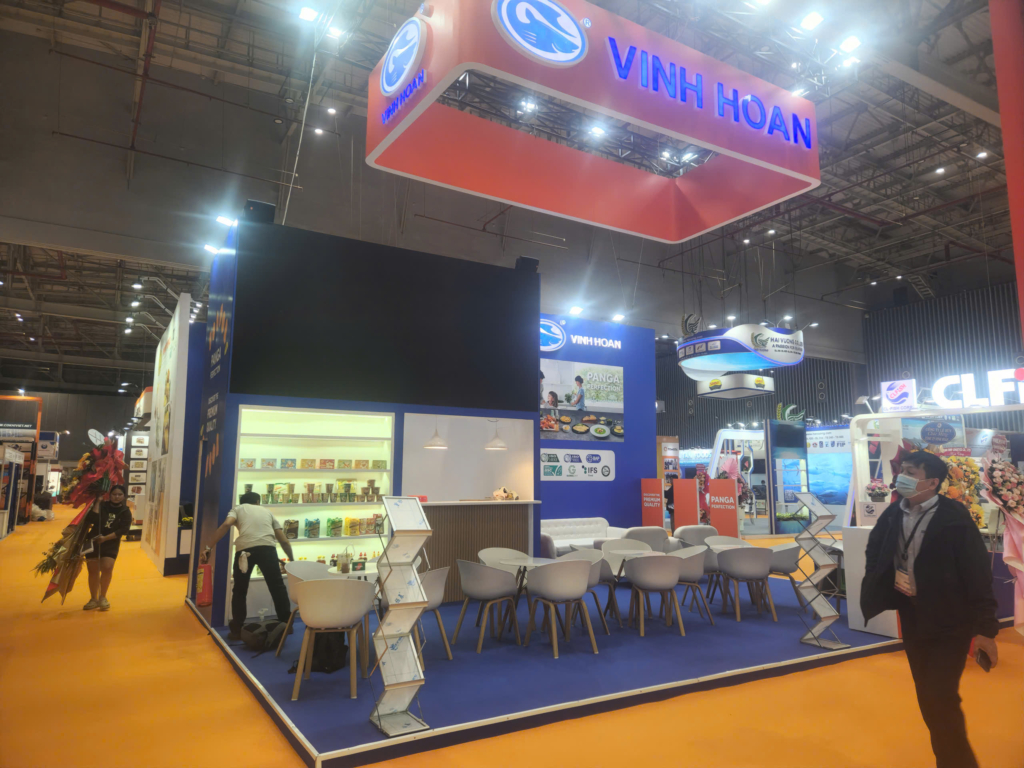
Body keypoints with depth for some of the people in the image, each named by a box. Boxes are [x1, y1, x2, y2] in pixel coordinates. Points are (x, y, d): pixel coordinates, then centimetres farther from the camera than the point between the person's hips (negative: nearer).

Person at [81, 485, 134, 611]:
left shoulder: (125, 512, -1)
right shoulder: (101, 506, 0)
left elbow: (124, 529, -11)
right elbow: (90, 520, -14)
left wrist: (105, 538, -20)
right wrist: (97, 502, -16)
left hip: (111, 544, -1)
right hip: (93, 541, 1)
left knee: (107, 568, -14)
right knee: (93, 570, 5)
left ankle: (102, 597, 8)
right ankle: (94, 599, 22)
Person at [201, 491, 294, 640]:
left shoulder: (238, 509, 27)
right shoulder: (268, 512, 33)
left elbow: (226, 525, 3)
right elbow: (283, 541, 29)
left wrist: (209, 548, 1)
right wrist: (292, 560, 41)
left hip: (244, 549, -1)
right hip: (267, 548, 1)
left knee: (239, 591, 18)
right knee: (277, 587, 13)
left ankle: (237, 631, 21)